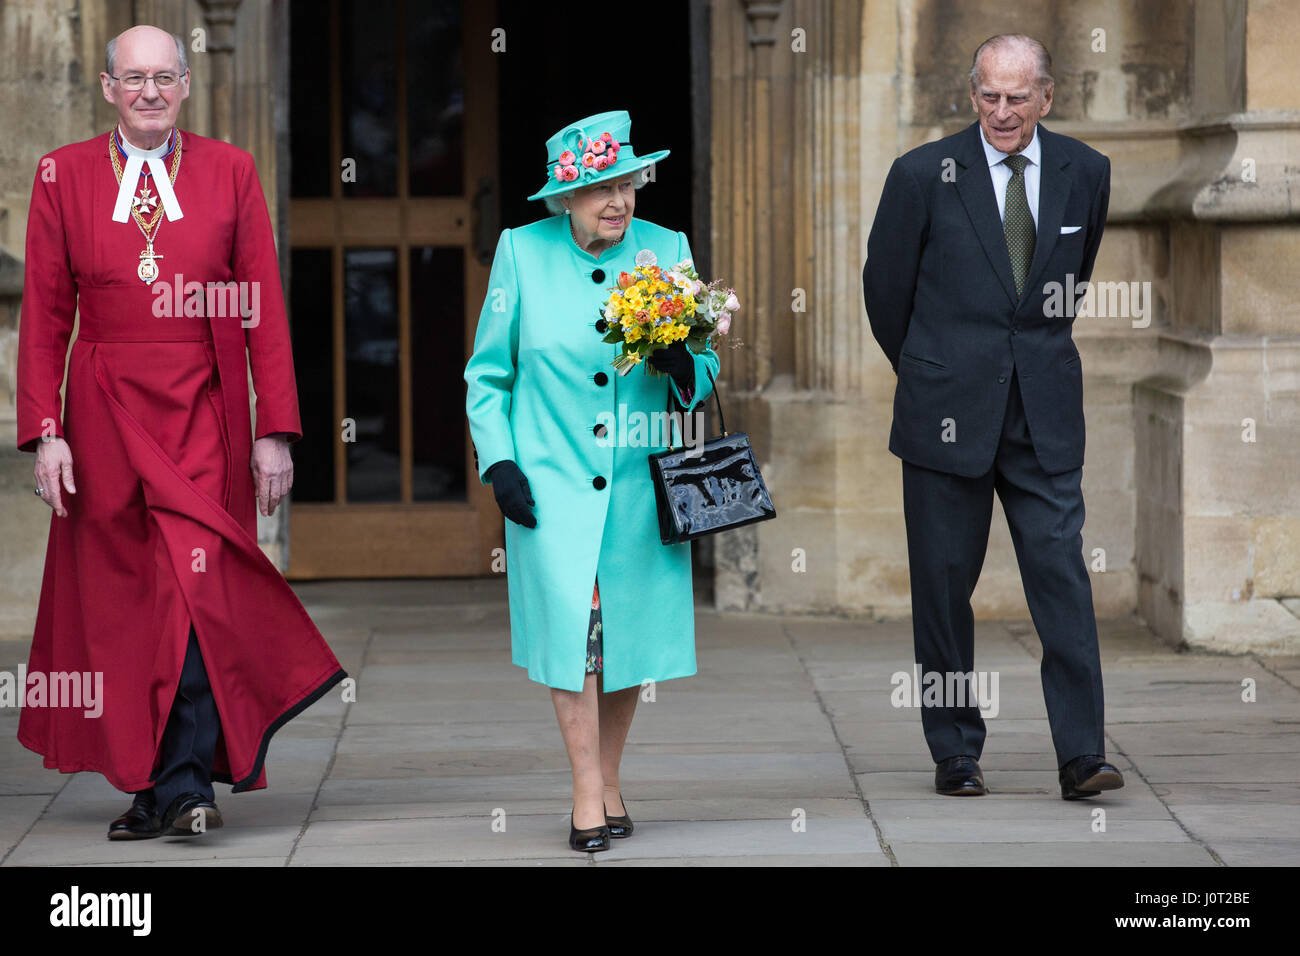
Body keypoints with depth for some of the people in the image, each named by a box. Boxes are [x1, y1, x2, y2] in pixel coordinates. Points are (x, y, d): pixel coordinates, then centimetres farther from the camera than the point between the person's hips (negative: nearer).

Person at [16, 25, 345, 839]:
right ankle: (148, 787, 12)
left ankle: (187, 783, -10)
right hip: (107, 420, 1)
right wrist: (45, 431, -4)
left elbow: (265, 309, 3)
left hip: (206, 417, -1)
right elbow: (45, 314, 4)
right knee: (122, 598, 4)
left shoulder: (229, 172, 5)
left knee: (198, 581, -13)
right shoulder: (64, 176, 5)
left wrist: (276, 431, -3)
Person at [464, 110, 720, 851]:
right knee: (573, 627, -12)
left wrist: (684, 368, -14)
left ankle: (610, 783, 21)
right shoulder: (523, 253, 0)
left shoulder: (666, 250, 4)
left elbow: (704, 375, 9)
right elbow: (488, 374, 7)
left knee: (630, 632, 4)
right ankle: (588, 793, -3)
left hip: (640, 484, 2)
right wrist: (498, 462, -3)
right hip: (552, 480, -2)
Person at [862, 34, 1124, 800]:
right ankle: (956, 753, 15)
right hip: (948, 413, -2)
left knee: (1061, 568, -6)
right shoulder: (923, 175, -5)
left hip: (1045, 413, 2)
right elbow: (886, 285, 6)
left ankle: (1082, 755, -5)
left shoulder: (1084, 173, 4)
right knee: (944, 582, 4)